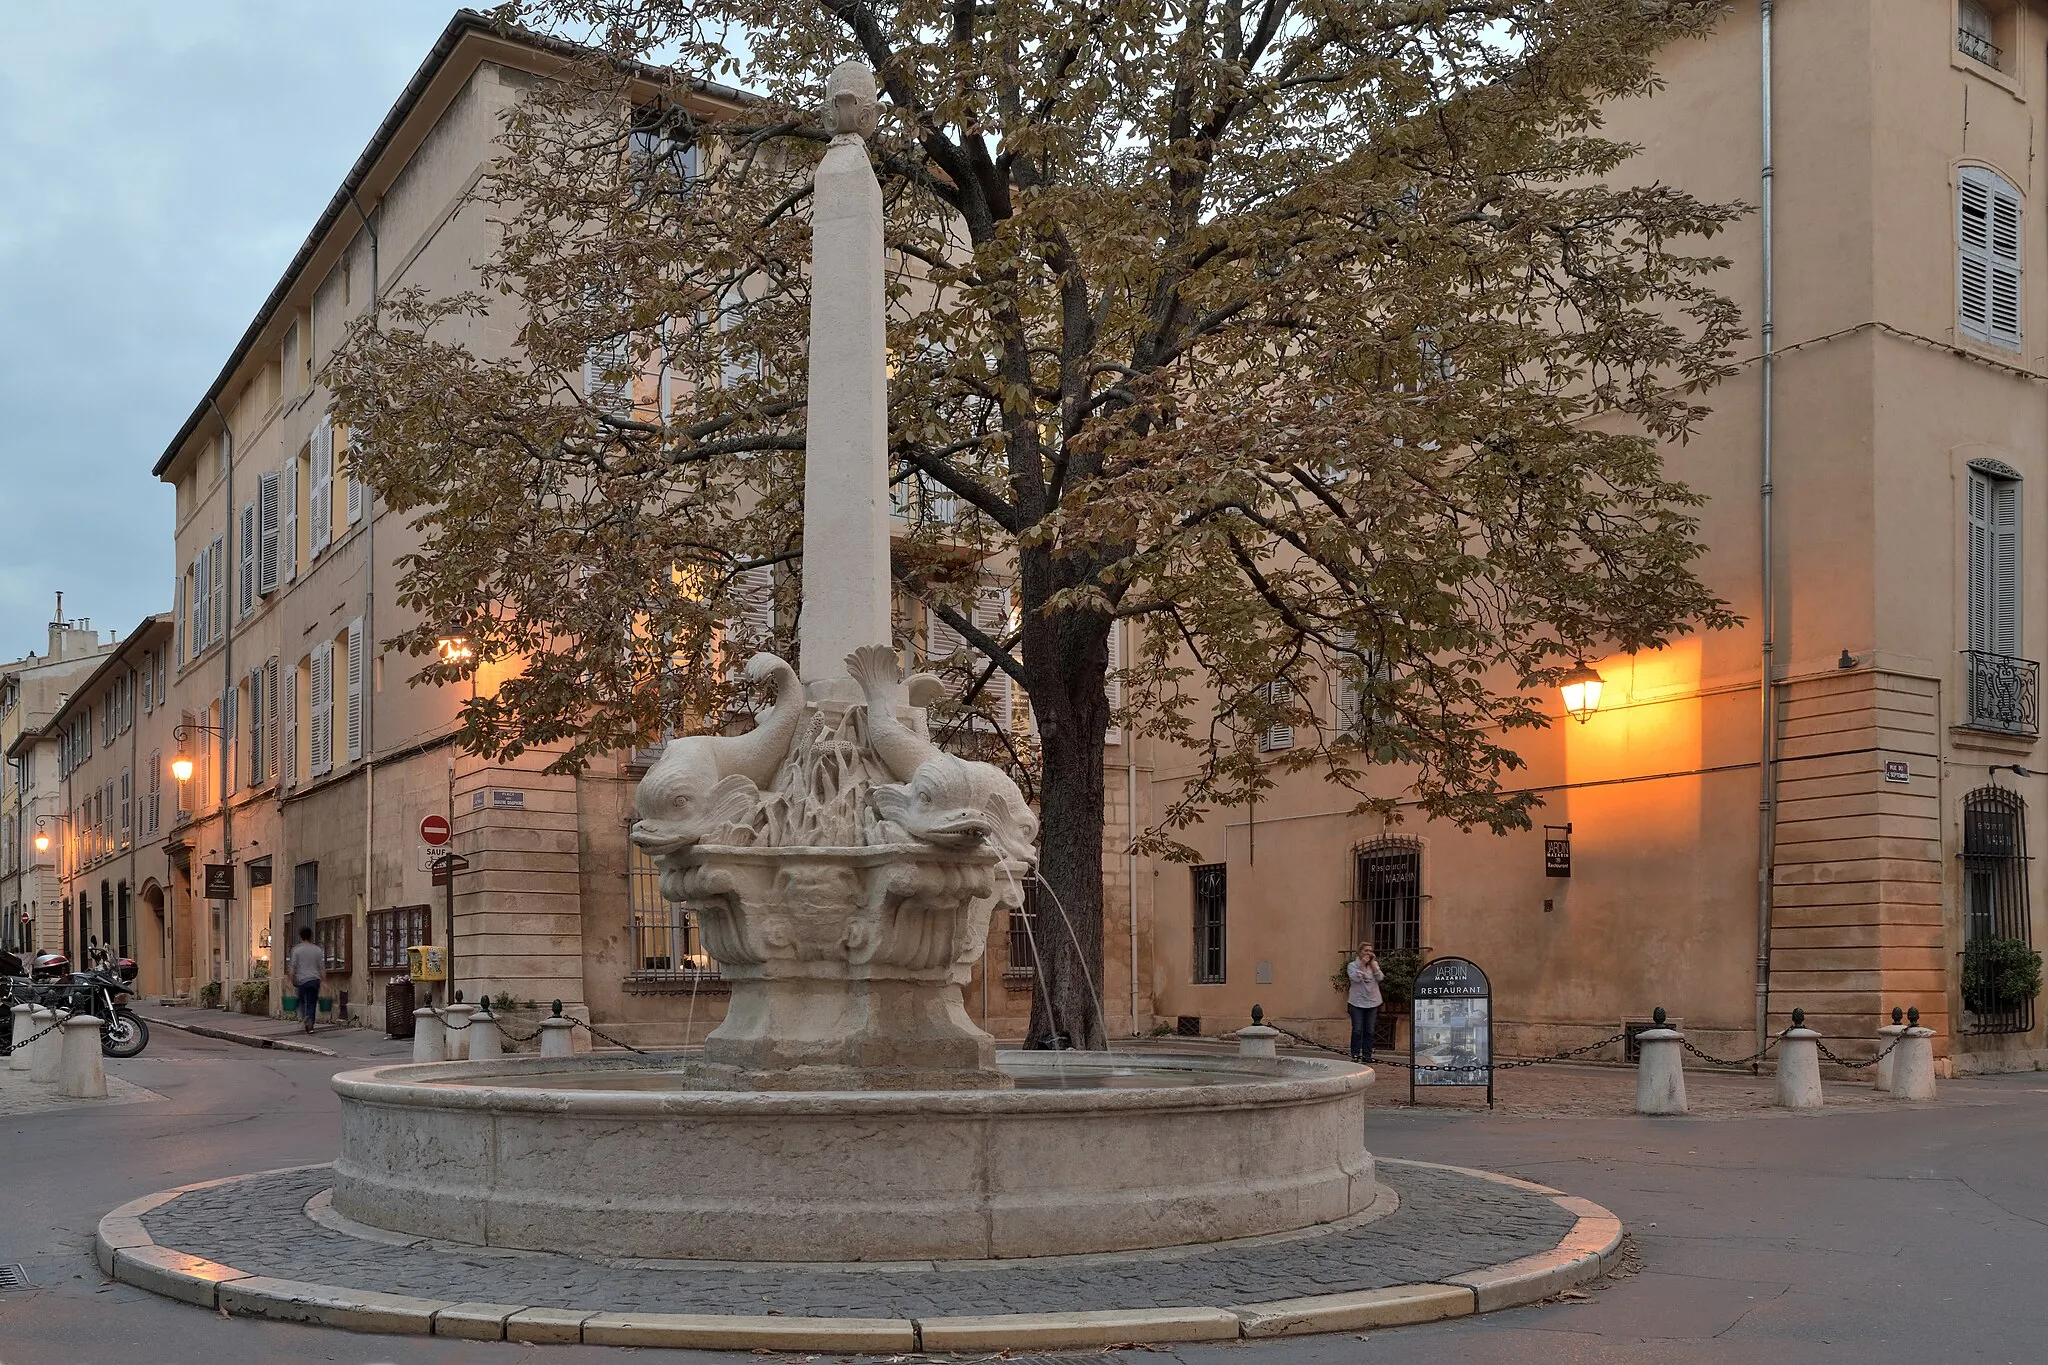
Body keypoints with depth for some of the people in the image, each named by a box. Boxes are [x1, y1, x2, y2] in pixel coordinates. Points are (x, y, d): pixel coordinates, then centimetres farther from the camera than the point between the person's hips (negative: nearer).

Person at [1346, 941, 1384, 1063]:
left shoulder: (1374, 965, 11)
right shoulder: (1352, 965, -1)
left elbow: (1380, 978, -5)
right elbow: (1356, 978, -18)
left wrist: (1373, 964, -7)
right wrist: (1362, 964, -17)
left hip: (1372, 1002, 4)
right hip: (1357, 1002, -4)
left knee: (1369, 1031, 5)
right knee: (1357, 1030, -5)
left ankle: (1367, 1054, 10)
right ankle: (1355, 1054, 1)